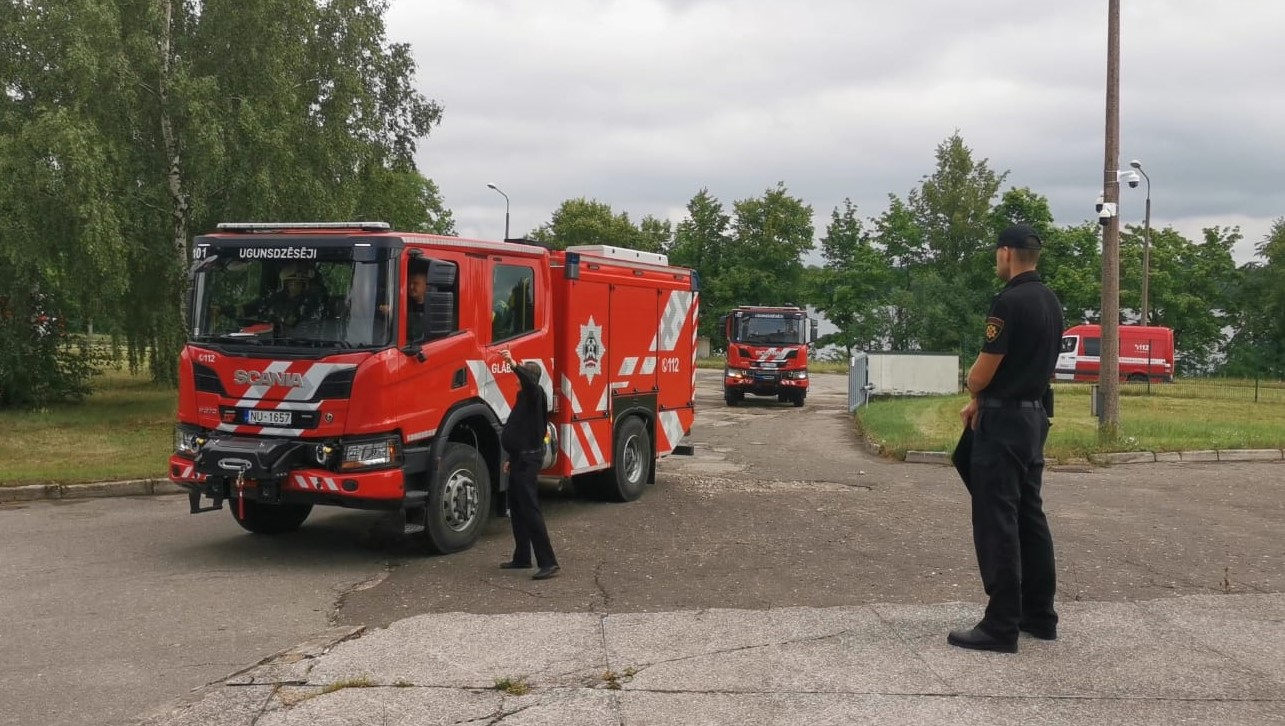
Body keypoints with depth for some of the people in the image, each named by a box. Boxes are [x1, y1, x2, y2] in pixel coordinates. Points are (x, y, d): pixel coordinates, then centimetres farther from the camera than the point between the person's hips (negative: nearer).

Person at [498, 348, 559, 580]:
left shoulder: (534, 395, -10)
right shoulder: (525, 397, 19)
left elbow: (529, 382, -36)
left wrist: (513, 365, -49)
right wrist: (513, 459, 26)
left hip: (528, 460, -11)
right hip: (521, 459, 11)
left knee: (530, 510, -14)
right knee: (516, 509, 16)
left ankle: (548, 562, -16)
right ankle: (522, 558, 25)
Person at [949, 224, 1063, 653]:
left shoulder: (1009, 302, -19)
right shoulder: (1051, 302, 13)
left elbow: (984, 372, -17)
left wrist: (973, 393, 6)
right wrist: (981, 402, 20)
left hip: (1004, 422, -10)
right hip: (1034, 416, 10)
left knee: (997, 523, -6)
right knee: (1029, 515, 15)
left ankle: (1001, 626, -4)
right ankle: (1040, 615, 21)